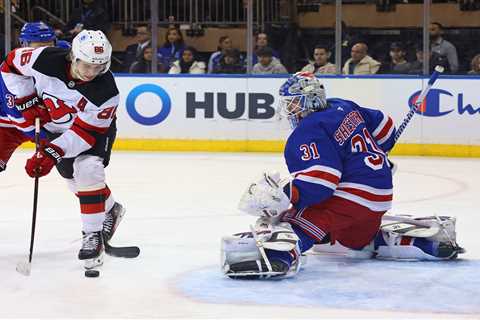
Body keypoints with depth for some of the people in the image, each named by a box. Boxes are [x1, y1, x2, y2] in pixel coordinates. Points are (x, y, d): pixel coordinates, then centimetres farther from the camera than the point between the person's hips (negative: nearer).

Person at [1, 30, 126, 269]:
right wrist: (27, 100, -15)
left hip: (95, 127, -4)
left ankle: (93, 235, -15)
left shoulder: (106, 91, -35)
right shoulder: (47, 59, -31)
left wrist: (51, 153, -39)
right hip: (54, 125, 4)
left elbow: (86, 131, -32)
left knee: (87, 170, -25)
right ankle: (109, 209, 36)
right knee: (70, 174, 11)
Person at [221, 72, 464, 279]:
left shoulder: (308, 133, -13)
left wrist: (282, 197, -32)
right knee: (358, 239, 34)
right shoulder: (343, 108, 13)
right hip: (380, 197, 10)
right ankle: (428, 240, 27)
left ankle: (280, 253, -58)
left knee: (301, 220, -25)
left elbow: (319, 180, -26)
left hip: (351, 198, -10)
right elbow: (383, 128, 26)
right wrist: (376, 157, 42)